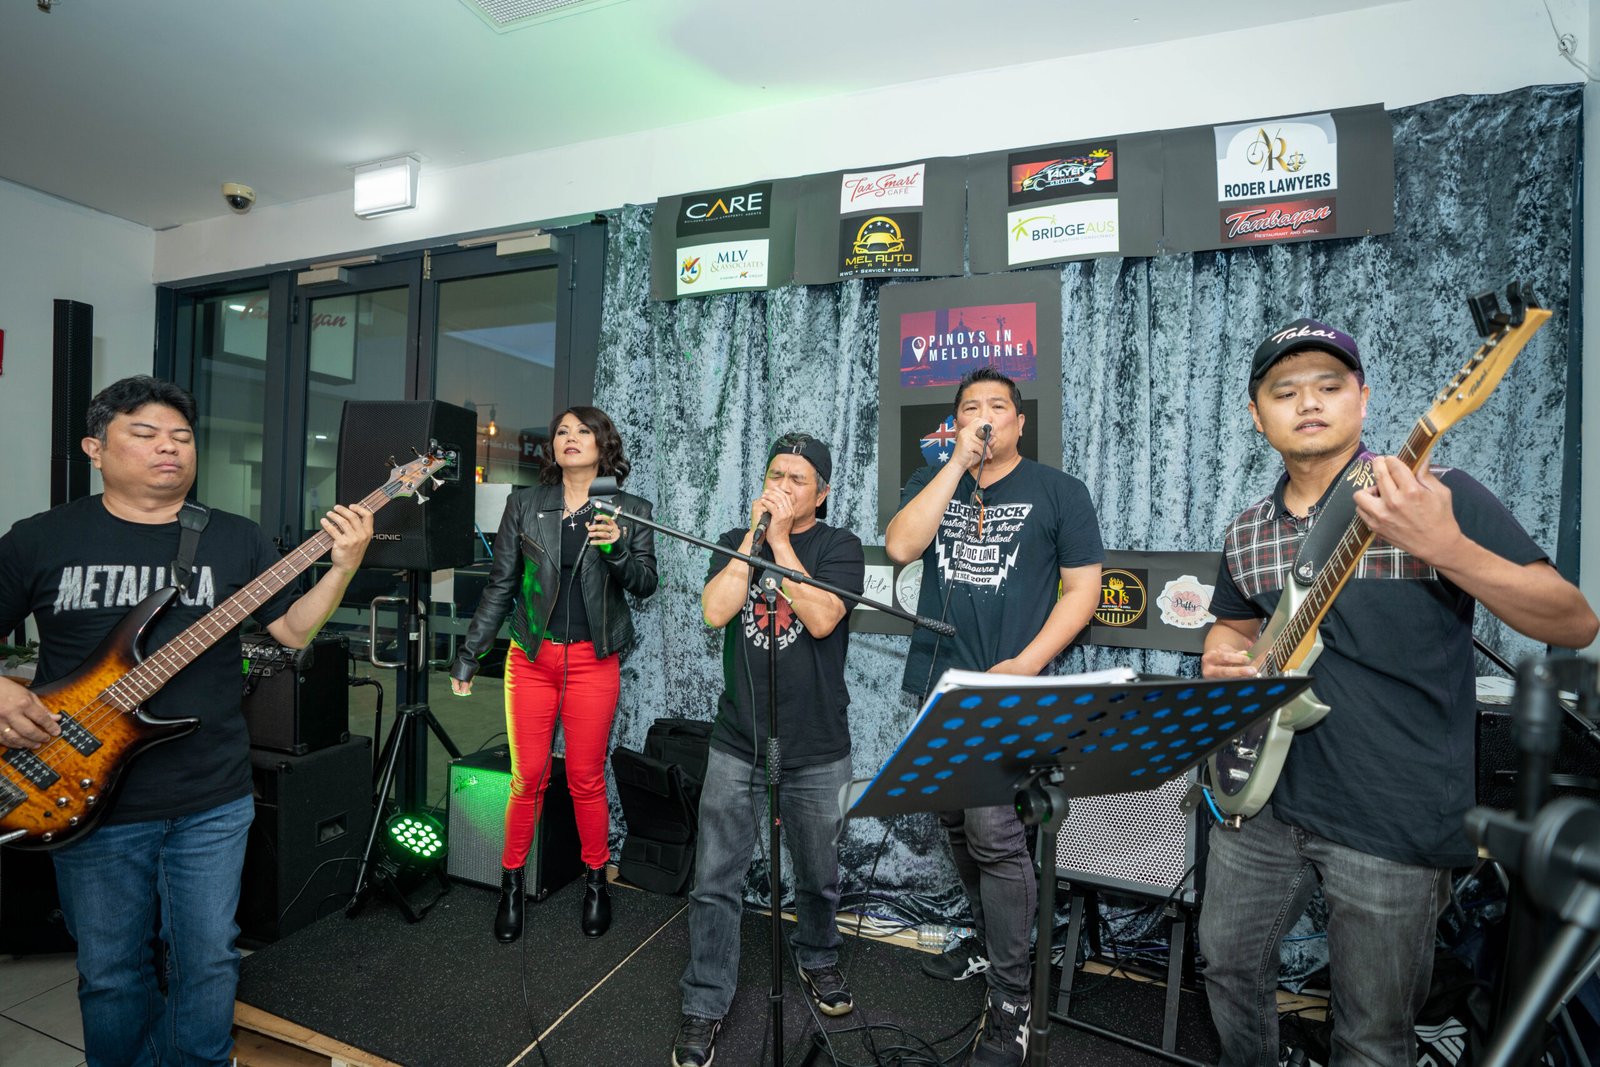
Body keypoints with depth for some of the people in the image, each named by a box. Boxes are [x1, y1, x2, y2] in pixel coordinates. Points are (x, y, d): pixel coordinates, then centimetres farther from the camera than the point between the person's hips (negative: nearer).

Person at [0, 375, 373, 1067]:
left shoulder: (237, 541, 2)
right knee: (110, 973, 16)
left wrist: (343, 567, -15)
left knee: (208, 962, 11)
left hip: (212, 801, 0)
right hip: (88, 796, 0)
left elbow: (294, 630, 0)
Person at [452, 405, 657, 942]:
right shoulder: (525, 504, 4)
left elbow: (645, 583, -4)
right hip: (531, 657, 1)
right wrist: (469, 654, 7)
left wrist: (617, 549, -23)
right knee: (528, 776, 7)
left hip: (593, 661, -1)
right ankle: (512, 882, 29)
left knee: (586, 778, 7)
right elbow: (500, 585, 7)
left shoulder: (630, 510, 1)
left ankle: (596, 882, 28)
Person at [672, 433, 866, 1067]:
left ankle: (817, 960, 46)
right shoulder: (736, 542, 5)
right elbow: (715, 611, -12)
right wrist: (754, 536, -13)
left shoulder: (839, 546, -4)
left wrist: (780, 539, -18)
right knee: (716, 883, 6)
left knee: (818, 878, 19)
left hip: (817, 751, -1)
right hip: (736, 745, 1)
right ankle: (704, 1009, 25)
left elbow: (821, 618, -21)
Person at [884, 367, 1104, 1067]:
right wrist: (958, 464, -11)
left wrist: (1026, 665, -13)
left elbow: (1083, 586, -1)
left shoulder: (1057, 490, 2)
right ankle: (989, 938, 39)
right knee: (958, 825, 16)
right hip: (937, 685, 4)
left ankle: (1010, 1002, 9)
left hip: (1008, 690, -4)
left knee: (994, 836, -9)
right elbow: (900, 548, -9)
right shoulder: (930, 483, 10)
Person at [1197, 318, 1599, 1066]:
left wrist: (1442, 546, -30)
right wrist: (1224, 656, -5)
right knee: (1228, 961, 20)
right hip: (1260, 798, 5)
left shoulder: (1437, 496, -11)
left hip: (1395, 824, -4)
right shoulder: (1245, 532, 4)